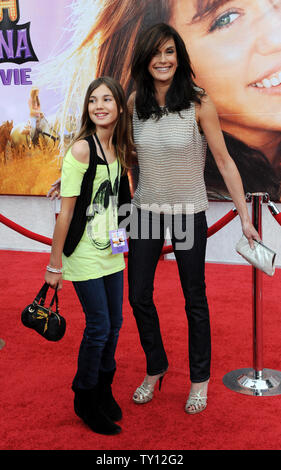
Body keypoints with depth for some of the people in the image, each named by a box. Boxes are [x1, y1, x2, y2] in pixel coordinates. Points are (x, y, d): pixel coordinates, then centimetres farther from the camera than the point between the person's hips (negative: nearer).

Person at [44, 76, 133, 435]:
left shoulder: (118, 148, 5)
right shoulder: (81, 149, -17)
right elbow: (66, 211, -16)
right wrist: (54, 264, -14)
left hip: (111, 252, 7)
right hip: (84, 255, -7)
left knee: (114, 324, 14)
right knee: (98, 327, 0)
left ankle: (103, 390, 35)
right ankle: (85, 401, 22)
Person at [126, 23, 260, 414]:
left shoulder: (199, 103, -14)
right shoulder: (135, 102, -3)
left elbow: (225, 162, -11)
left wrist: (245, 217, -12)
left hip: (188, 213, -3)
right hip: (146, 209, 4)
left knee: (194, 299, 9)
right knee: (139, 296, 10)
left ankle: (200, 379, 30)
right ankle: (156, 368, 34)